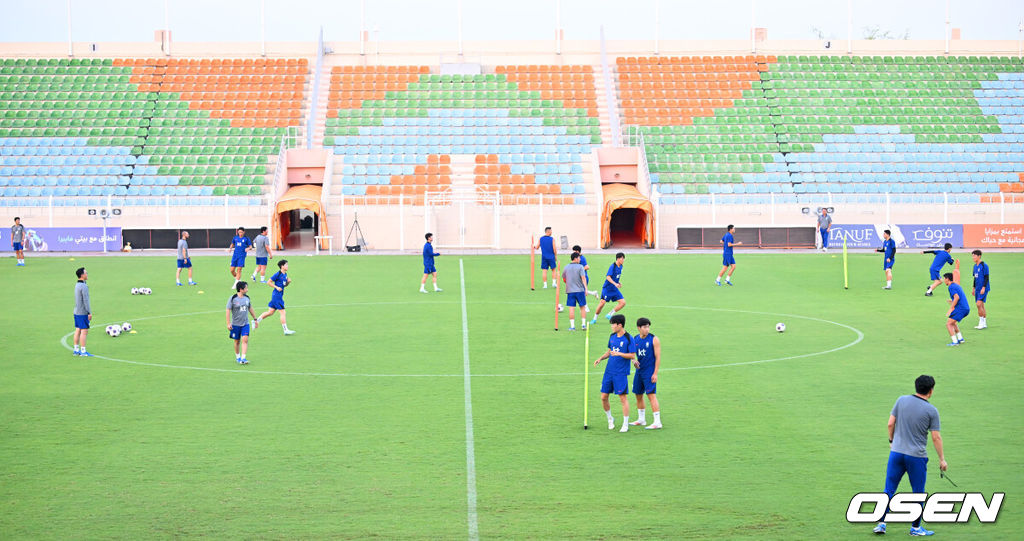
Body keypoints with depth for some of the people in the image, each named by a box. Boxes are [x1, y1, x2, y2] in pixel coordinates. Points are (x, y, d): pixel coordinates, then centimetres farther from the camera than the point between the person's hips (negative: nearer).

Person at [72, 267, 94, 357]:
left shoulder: (77, 285, 11)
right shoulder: (84, 287, -17)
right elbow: (85, 301, -19)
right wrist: (89, 313, -15)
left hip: (77, 312, 9)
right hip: (83, 313, -9)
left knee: (78, 330, 12)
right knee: (84, 331, -5)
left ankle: (76, 350, 15)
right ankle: (83, 351, -4)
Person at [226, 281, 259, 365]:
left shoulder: (247, 298, 4)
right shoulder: (233, 299, -10)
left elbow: (250, 309, 18)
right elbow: (228, 311, -10)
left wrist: (255, 319, 21)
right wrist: (228, 323, -15)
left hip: (245, 324, 3)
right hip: (235, 324, -3)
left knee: (245, 340, -11)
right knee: (237, 341, 8)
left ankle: (243, 358, -13)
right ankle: (237, 357, 27)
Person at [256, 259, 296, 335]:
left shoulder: (285, 274, 11)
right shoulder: (278, 274, -14)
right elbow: (269, 282, -11)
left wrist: (288, 282, 3)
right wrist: (277, 287, -18)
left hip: (279, 296, 9)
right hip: (277, 295, -9)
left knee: (270, 312, 13)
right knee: (282, 312, -6)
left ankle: (256, 321, 21)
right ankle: (286, 330, -2)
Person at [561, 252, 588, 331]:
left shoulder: (566, 267, 7)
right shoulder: (580, 267, -5)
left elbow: (564, 278, 15)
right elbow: (583, 278, -13)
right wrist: (586, 288, -15)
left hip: (570, 290, 2)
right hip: (580, 290, -2)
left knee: (571, 308, 2)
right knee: (582, 307, 9)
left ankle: (572, 326, -1)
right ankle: (583, 324, 7)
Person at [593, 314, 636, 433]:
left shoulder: (628, 339, -10)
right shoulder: (612, 336, 9)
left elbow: (633, 356, -11)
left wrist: (619, 354, -21)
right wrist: (601, 358, 6)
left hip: (621, 373, -6)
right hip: (609, 371, 6)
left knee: (623, 397, -5)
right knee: (603, 397, 5)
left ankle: (625, 424, 5)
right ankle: (610, 419, 27)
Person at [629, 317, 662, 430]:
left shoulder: (654, 339, -9)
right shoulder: (635, 339, 6)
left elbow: (658, 357, -9)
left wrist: (655, 373, -14)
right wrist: (634, 361, -5)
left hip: (650, 372, -6)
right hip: (639, 371, 6)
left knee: (651, 395, -11)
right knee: (638, 394, 12)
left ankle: (657, 422, -9)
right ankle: (641, 419, 26)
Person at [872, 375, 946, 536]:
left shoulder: (902, 400, 0)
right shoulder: (932, 411, -7)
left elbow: (890, 423, 1)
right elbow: (936, 437, -6)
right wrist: (942, 459, 3)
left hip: (896, 452, 3)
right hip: (917, 456, -3)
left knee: (889, 490, 8)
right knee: (918, 493, 11)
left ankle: (881, 523, 6)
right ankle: (916, 527, 17)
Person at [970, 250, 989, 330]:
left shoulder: (984, 265, -11)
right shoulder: (975, 266, 13)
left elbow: (986, 277, -14)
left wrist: (983, 287, -19)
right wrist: (973, 288, 22)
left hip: (983, 288, -8)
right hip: (977, 289, 8)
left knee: (979, 304, -16)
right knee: (981, 305, 9)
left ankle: (981, 322, -8)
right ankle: (984, 324, 14)